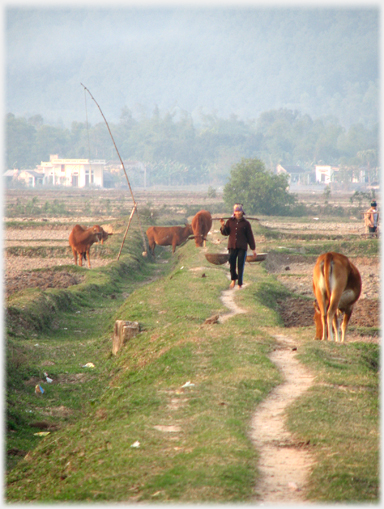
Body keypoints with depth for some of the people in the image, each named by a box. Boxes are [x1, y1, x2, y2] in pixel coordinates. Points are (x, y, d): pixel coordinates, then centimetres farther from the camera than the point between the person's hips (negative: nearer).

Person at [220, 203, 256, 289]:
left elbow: (250, 236, 5)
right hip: (232, 246, 2)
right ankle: (233, 279, 27)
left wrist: (253, 248, 4)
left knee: (240, 266, -2)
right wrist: (223, 226, -13)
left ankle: (240, 284, 5)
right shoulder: (230, 221, 7)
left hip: (242, 247, -2)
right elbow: (225, 233, 7)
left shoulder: (246, 223, 2)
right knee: (232, 264, 1)